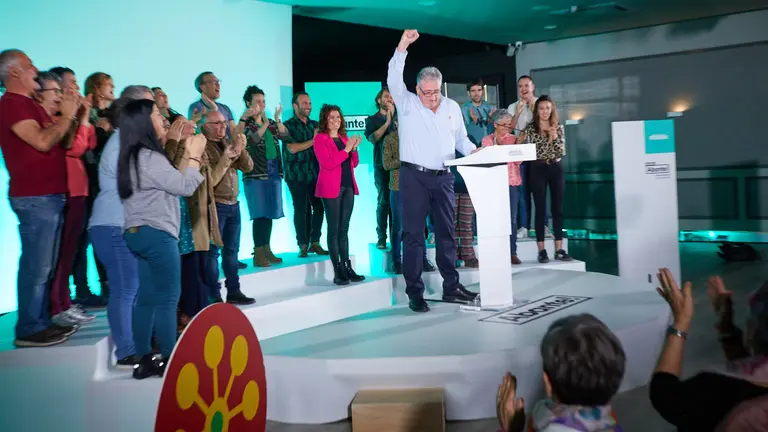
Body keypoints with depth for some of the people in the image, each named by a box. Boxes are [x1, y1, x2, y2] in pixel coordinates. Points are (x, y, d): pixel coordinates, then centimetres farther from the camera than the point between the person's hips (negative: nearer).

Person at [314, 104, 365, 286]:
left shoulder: (344, 137, 16)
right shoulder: (320, 138, -3)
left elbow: (354, 163, 15)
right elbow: (327, 163, -16)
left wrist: (354, 149, -2)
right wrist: (346, 149, -15)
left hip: (347, 187, 7)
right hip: (331, 188, -6)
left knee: (344, 229, 9)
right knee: (333, 229, -4)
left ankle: (347, 268, 11)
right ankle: (338, 272, -3)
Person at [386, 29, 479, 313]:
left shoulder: (452, 107, 12)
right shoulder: (407, 103, 0)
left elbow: (461, 139, 18)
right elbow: (393, 80, -16)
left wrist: (474, 151, -3)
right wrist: (402, 46, -23)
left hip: (443, 177, 4)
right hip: (414, 176, -4)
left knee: (447, 232, 10)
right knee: (413, 234, -3)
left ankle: (451, 287, 20)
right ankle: (414, 292, 2)